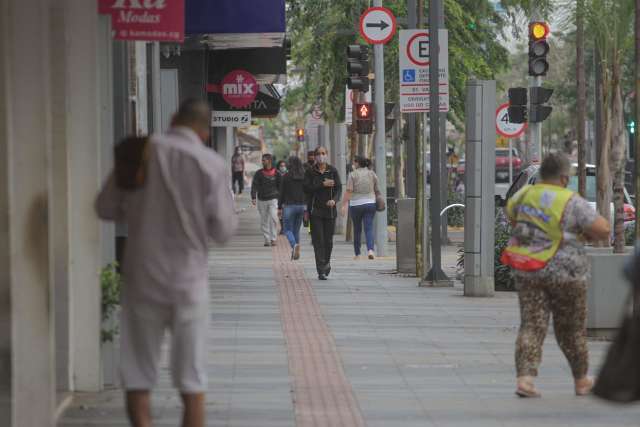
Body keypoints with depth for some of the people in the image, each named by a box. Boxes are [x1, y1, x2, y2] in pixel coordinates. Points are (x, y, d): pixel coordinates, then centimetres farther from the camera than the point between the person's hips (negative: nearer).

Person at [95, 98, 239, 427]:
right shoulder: (211, 164, -8)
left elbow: (106, 208, 6)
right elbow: (223, 231, -5)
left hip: (142, 278, 1)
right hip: (189, 279, -1)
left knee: (137, 378, 9)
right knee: (192, 381, 7)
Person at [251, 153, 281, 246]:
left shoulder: (276, 173, 3)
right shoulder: (259, 173, 3)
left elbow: (280, 186, 10)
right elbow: (254, 185, -3)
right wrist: (253, 197, -16)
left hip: (273, 199, -2)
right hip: (262, 200, 2)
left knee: (274, 218, -15)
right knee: (264, 221, 5)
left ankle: (273, 239, -11)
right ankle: (267, 239, 12)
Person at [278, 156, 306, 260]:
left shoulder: (286, 177, -8)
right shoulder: (304, 177, 0)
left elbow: (282, 193, -6)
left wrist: (279, 207, 2)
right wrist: (307, 208, 8)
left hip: (289, 205, -4)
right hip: (301, 205, 4)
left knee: (288, 229, 4)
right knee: (296, 230, 16)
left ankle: (294, 245, -24)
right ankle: (295, 252, 16)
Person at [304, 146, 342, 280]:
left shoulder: (333, 171, 4)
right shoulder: (310, 172, 4)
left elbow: (339, 188, -2)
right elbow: (307, 188, -7)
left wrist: (334, 200, -21)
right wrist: (323, 185, -14)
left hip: (330, 210, 1)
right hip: (315, 210, -1)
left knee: (328, 240, 4)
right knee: (318, 241, -8)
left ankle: (327, 262, 32)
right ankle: (321, 271, -9)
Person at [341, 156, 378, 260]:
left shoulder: (353, 174, -6)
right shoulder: (372, 173, 6)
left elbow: (349, 191, -13)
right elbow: (376, 190, 9)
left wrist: (344, 204, -11)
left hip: (355, 204, -2)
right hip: (370, 203, 2)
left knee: (357, 229, 11)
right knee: (369, 228, -3)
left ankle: (357, 254, 16)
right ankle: (370, 249, -24)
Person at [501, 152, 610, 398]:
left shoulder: (524, 195, 2)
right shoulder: (571, 202, -15)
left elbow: (511, 215, 24)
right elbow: (603, 230, -16)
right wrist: (586, 232, 4)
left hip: (527, 271, 3)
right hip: (564, 272, -3)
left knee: (531, 325, 3)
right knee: (571, 328, 12)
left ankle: (524, 378, -15)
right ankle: (581, 381, 28)